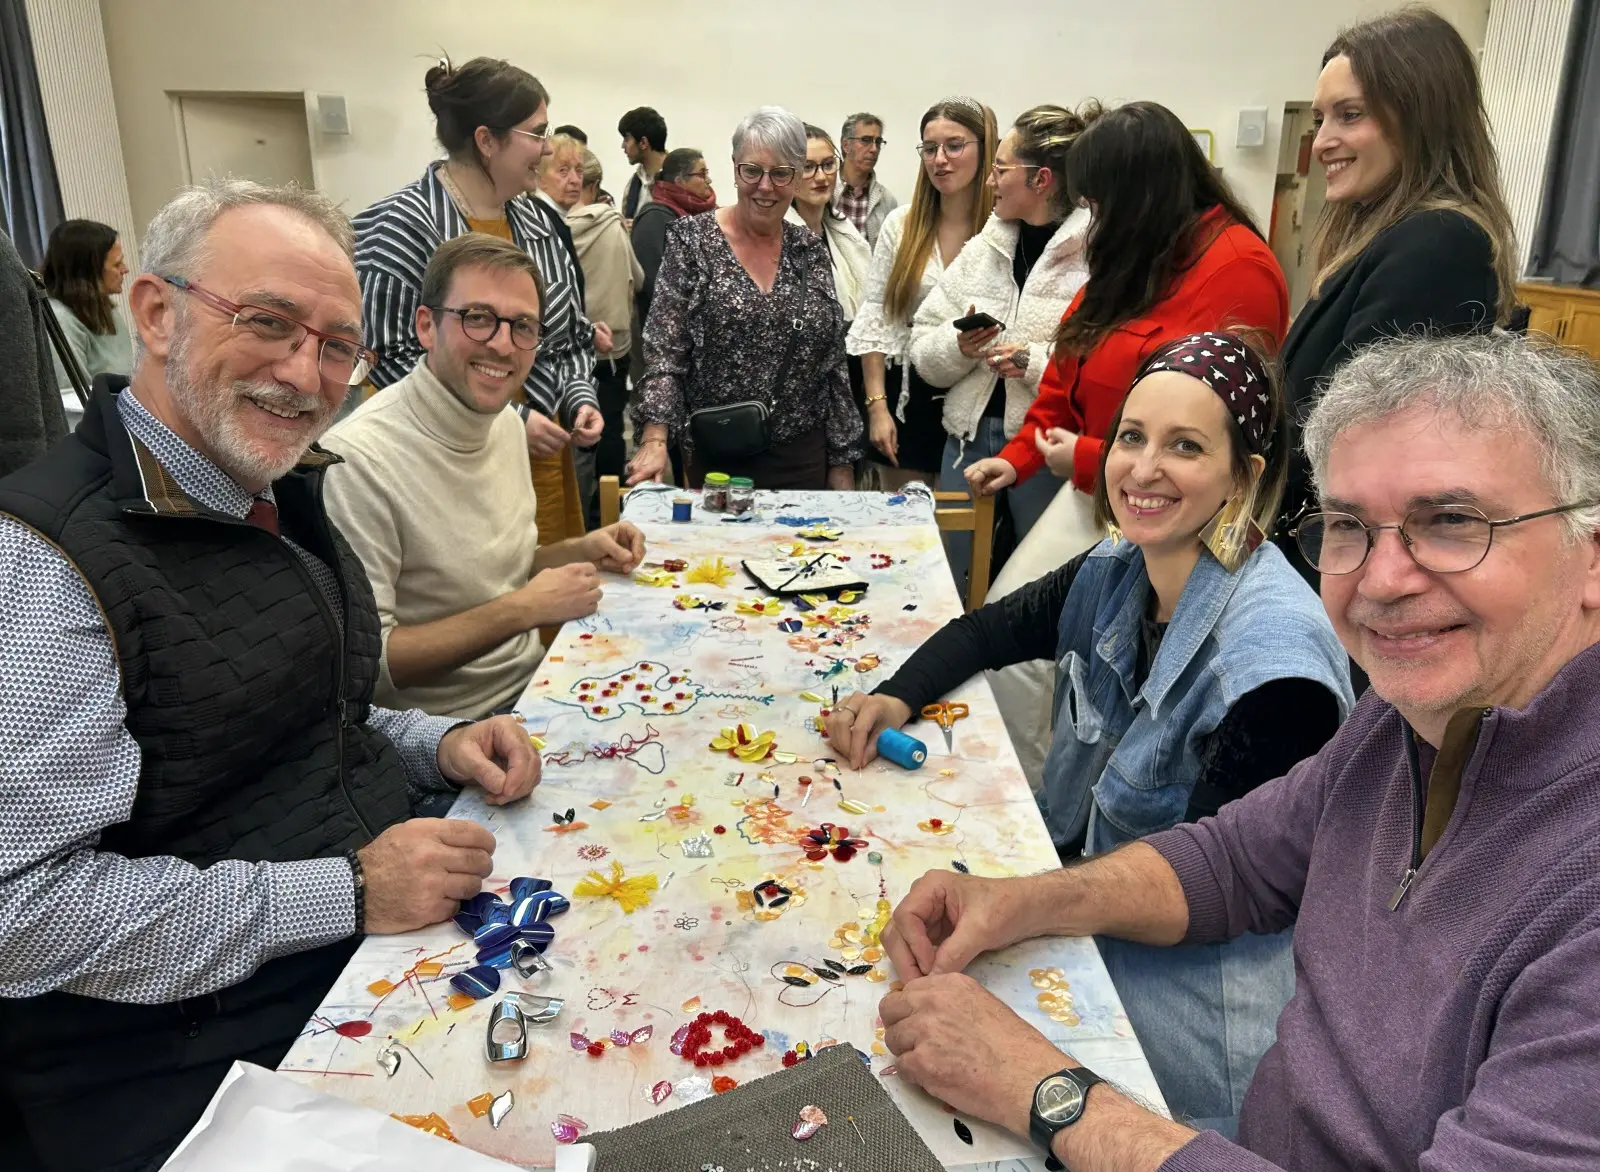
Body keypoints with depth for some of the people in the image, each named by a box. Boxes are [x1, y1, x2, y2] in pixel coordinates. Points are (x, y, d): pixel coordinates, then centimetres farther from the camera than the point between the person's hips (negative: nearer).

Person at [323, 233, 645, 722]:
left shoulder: (507, 423, 5)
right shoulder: (357, 460, -21)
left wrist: (579, 551, 1)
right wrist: (523, 609, -22)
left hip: (534, 684, 8)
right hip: (447, 730, -8)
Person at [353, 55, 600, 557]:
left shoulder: (542, 221, 9)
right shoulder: (406, 224, -11)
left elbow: (571, 336, 18)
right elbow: (391, 359, -15)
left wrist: (579, 398, -1)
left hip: (543, 456, 6)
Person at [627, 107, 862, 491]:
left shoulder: (811, 251, 6)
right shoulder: (692, 240, -3)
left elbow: (833, 365, 8)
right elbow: (664, 350, -8)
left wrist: (843, 464, 6)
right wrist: (655, 440, -21)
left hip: (802, 460, 3)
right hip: (715, 459, -3)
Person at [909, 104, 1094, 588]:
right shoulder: (984, 247, 9)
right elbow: (922, 348, 9)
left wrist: (1037, 362, -23)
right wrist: (958, 346, -10)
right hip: (970, 435, 6)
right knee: (954, 588, 16)